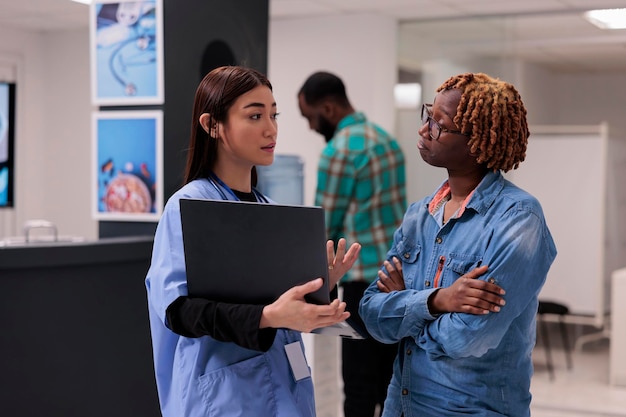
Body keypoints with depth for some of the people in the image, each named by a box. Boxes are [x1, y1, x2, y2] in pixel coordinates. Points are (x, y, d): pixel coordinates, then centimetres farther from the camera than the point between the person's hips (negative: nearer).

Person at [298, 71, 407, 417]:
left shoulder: (340, 150, -13)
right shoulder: (386, 139, 13)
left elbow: (325, 226, -7)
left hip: (368, 281, -9)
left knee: (360, 387, -2)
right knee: (391, 382, 13)